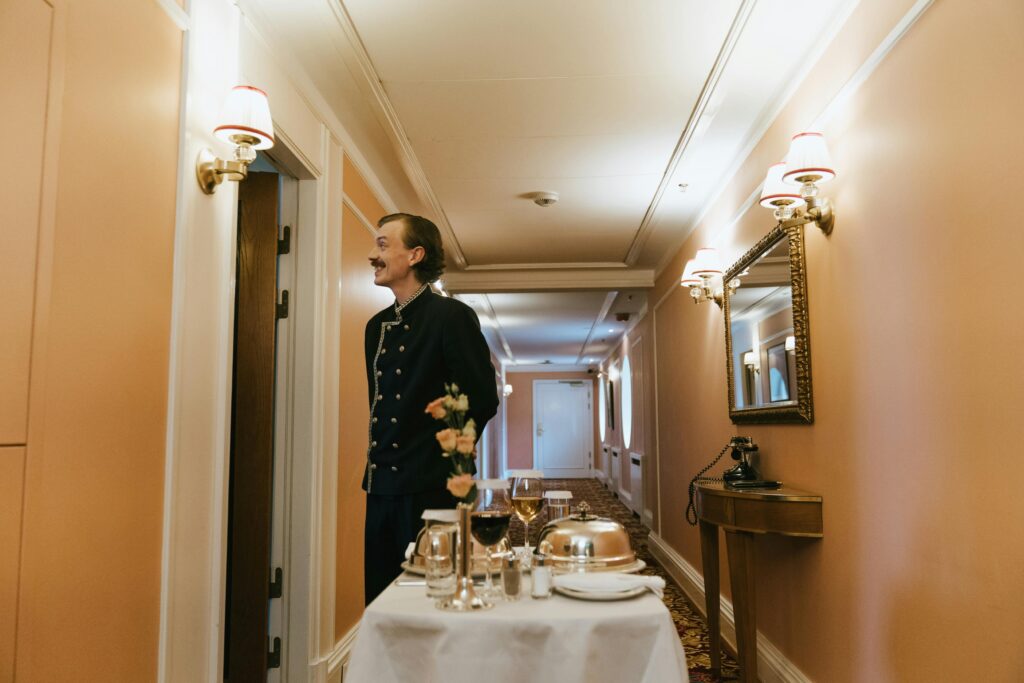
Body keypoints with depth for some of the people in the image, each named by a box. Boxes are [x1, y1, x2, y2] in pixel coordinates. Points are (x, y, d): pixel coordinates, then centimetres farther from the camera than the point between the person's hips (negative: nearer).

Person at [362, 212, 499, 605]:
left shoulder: (452, 316, -10)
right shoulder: (377, 326, 12)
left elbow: (482, 400, -11)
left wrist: (446, 457, -4)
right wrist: (378, 452, 13)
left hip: (429, 489, -7)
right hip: (380, 487, 7)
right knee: (378, 601, 14)